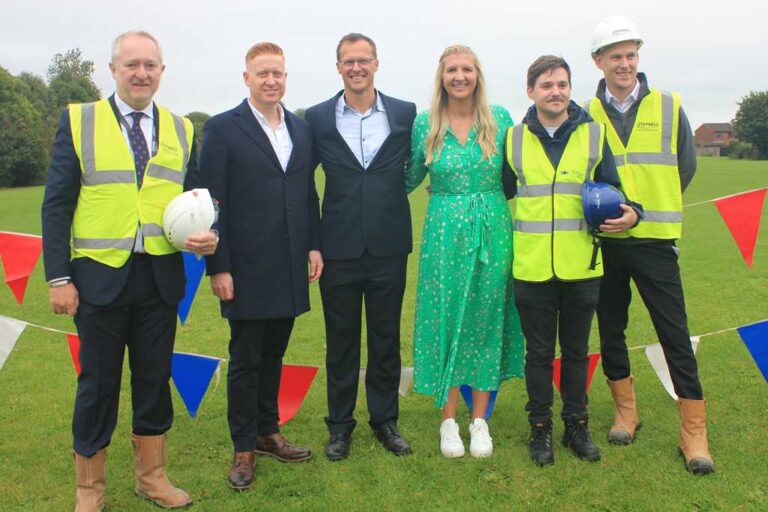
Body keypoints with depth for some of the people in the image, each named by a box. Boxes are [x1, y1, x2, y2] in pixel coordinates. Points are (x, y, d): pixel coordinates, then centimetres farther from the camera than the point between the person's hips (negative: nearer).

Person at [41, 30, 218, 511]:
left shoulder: (183, 129, 8)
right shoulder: (78, 120, 0)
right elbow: (57, 204, -3)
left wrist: (207, 237, -9)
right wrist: (59, 277, -8)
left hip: (162, 275, 3)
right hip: (100, 274, -2)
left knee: (155, 378, 13)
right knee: (98, 382, 9)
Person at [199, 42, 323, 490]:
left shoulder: (301, 128, 10)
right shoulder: (222, 129, -5)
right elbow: (212, 202, -8)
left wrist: (314, 246, 7)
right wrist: (218, 267, -11)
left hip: (289, 267, 5)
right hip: (246, 268, -4)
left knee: (273, 355, 15)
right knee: (245, 360, 5)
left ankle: (267, 432, 30)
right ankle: (244, 449, 19)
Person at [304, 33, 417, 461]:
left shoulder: (405, 114, 1)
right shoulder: (318, 118, 1)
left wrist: (389, 195, 3)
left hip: (389, 247, 1)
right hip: (340, 248, 0)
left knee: (387, 339, 11)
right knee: (341, 341, 10)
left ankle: (386, 420, 27)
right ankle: (340, 425, 24)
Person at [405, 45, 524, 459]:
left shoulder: (500, 119, 2)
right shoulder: (424, 124, 2)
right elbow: (410, 178, 13)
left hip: (493, 233, 1)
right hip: (444, 234, 0)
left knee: (486, 321, 6)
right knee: (445, 321, 3)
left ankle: (479, 420, 19)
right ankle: (448, 420, 17)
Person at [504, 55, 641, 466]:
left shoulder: (593, 134, 3)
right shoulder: (514, 139, 4)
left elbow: (610, 189, 6)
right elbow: (503, 195, 11)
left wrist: (630, 213, -14)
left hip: (581, 266, 1)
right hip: (531, 269, 0)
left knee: (576, 351, 13)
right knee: (539, 353, 10)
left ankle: (576, 426, 28)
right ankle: (540, 428, 24)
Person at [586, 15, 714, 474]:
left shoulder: (668, 106, 2)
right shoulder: (586, 115, 3)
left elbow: (686, 166, 8)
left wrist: (647, 207, 3)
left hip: (654, 240, -1)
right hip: (604, 241, 2)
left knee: (675, 334, -1)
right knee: (611, 329, 11)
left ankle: (694, 430, 9)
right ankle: (626, 411, 28)